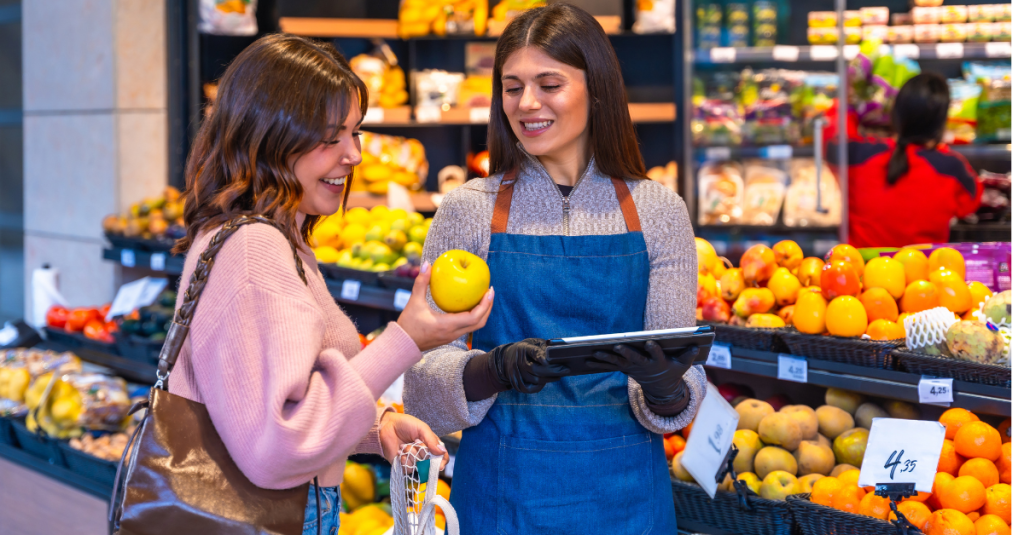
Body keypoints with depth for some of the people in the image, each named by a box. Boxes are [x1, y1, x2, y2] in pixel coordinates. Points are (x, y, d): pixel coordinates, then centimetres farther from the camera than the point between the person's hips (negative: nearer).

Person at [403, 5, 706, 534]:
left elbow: (684, 388, 0)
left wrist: (666, 388, -22)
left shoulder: (657, 211, 1)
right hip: (504, 488, -1)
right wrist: (496, 369, -24)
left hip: (625, 491, 1)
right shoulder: (469, 210, -1)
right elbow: (425, 374, -4)